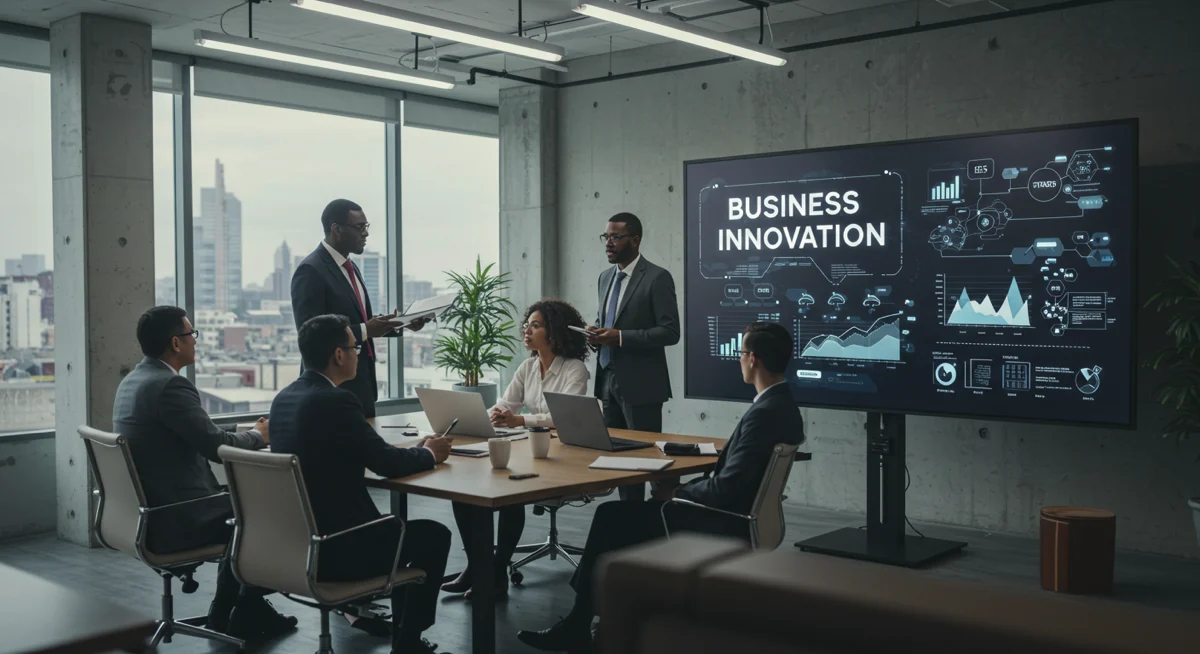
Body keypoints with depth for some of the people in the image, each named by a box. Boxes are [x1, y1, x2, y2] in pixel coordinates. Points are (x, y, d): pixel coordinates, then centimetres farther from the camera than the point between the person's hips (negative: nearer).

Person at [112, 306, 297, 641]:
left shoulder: (131, 381, 10)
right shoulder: (171, 385, -21)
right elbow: (218, 447, -19)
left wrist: (245, 436, 10)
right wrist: (258, 436, 0)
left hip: (147, 511, 10)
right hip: (175, 520, -9)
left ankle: (226, 612, 28)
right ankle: (245, 618, 21)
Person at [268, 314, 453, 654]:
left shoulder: (285, 397, 6)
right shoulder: (334, 400, -21)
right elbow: (386, 463, -16)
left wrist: (413, 450, 12)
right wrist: (428, 453, 3)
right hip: (330, 548, -9)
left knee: (395, 524, 28)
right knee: (435, 535, 9)